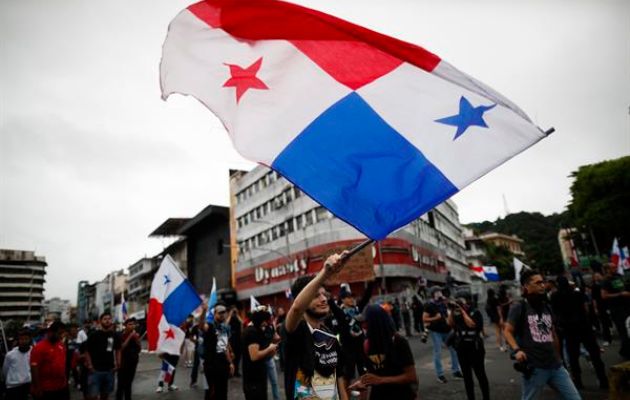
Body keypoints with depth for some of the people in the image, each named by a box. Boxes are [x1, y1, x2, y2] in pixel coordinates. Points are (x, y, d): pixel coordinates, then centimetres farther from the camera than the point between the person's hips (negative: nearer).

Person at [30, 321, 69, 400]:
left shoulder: (61, 344, 5)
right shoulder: (39, 348, -16)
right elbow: (34, 369, -17)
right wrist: (37, 389, -17)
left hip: (62, 387, 7)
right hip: (46, 390, -7)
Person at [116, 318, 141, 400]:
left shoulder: (135, 335, 4)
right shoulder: (121, 335, -9)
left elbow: (139, 348, 4)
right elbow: (121, 347, -21)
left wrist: (137, 339, -11)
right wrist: (129, 337, -23)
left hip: (133, 362, 4)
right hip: (123, 363, -4)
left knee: (128, 384, 12)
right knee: (121, 384, -6)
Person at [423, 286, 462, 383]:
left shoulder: (443, 303, 8)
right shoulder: (430, 305, -11)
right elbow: (424, 318, -13)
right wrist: (435, 318, -21)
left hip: (446, 330, 7)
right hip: (435, 331, -7)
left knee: (454, 350, 11)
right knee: (438, 353, -1)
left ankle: (456, 371, 26)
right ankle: (440, 375, 8)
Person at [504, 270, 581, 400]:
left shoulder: (547, 307, 12)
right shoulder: (519, 307, -7)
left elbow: (553, 334, 22)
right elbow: (507, 331, -8)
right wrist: (517, 350, -23)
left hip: (555, 366, 6)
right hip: (534, 367, -6)